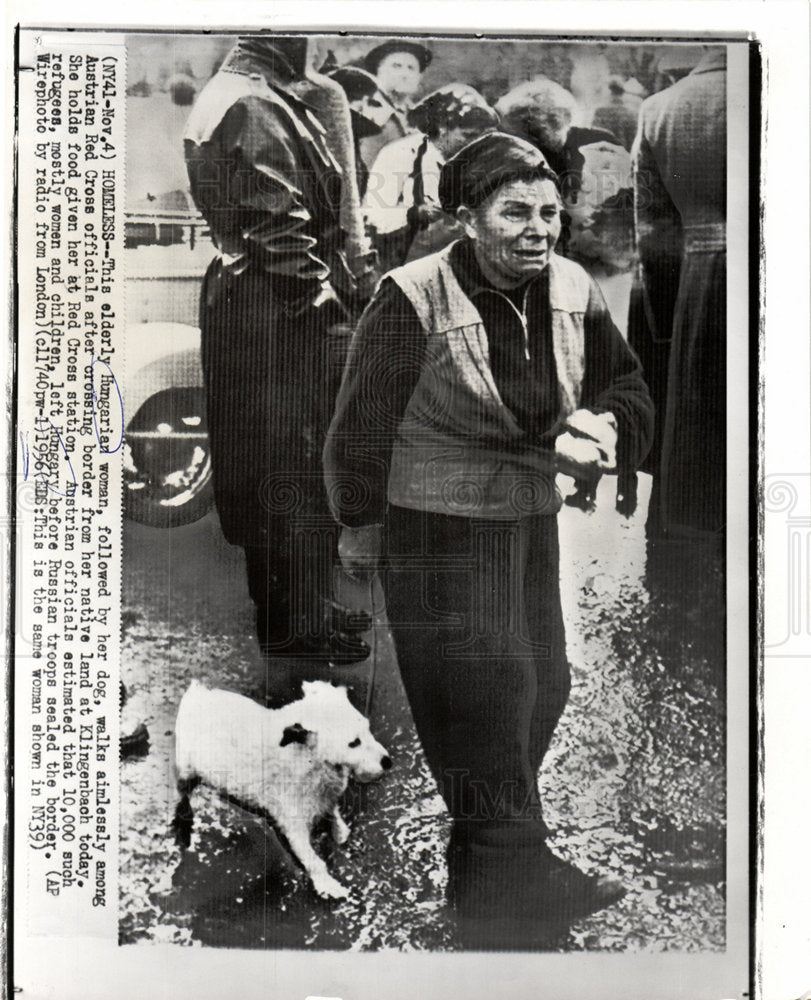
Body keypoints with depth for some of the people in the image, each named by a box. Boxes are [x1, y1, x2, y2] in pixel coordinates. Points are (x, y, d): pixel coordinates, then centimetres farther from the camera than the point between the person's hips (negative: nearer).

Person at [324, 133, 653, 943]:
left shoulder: (574, 293, -1)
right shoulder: (414, 300, -17)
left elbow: (628, 390, 9)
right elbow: (362, 423, -9)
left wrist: (599, 428, -14)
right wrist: (361, 527, -1)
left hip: (532, 522, 7)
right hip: (437, 532, -6)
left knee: (543, 691, 13)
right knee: (484, 690, -6)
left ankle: (478, 862, 34)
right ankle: (514, 864, 13)